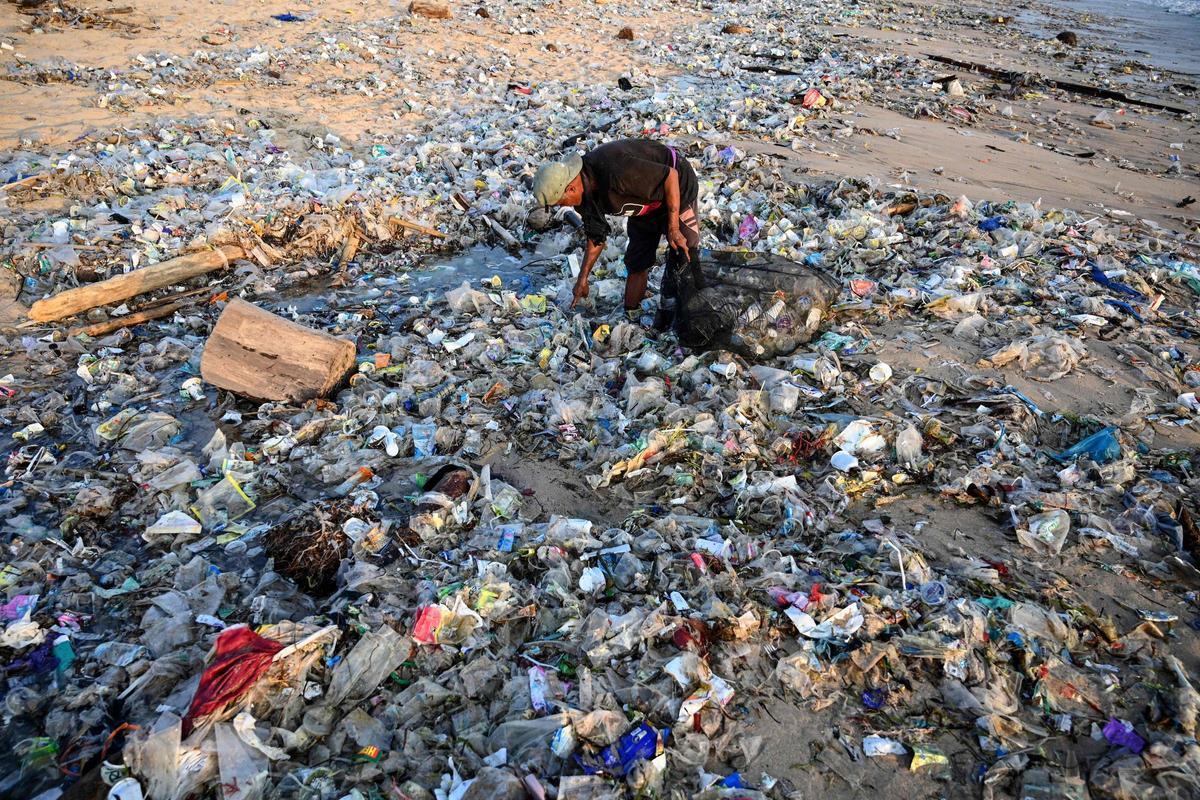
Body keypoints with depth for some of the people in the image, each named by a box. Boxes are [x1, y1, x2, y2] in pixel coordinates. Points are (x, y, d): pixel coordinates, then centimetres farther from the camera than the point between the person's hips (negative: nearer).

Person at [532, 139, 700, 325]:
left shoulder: (616, 173, -40)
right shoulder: (584, 192, -12)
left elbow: (671, 175, -31)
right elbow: (596, 235, 4)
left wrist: (673, 228, -29)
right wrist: (583, 278, 9)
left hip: (675, 188, -7)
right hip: (646, 201, 7)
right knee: (636, 263, 7)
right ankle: (630, 317, 18)